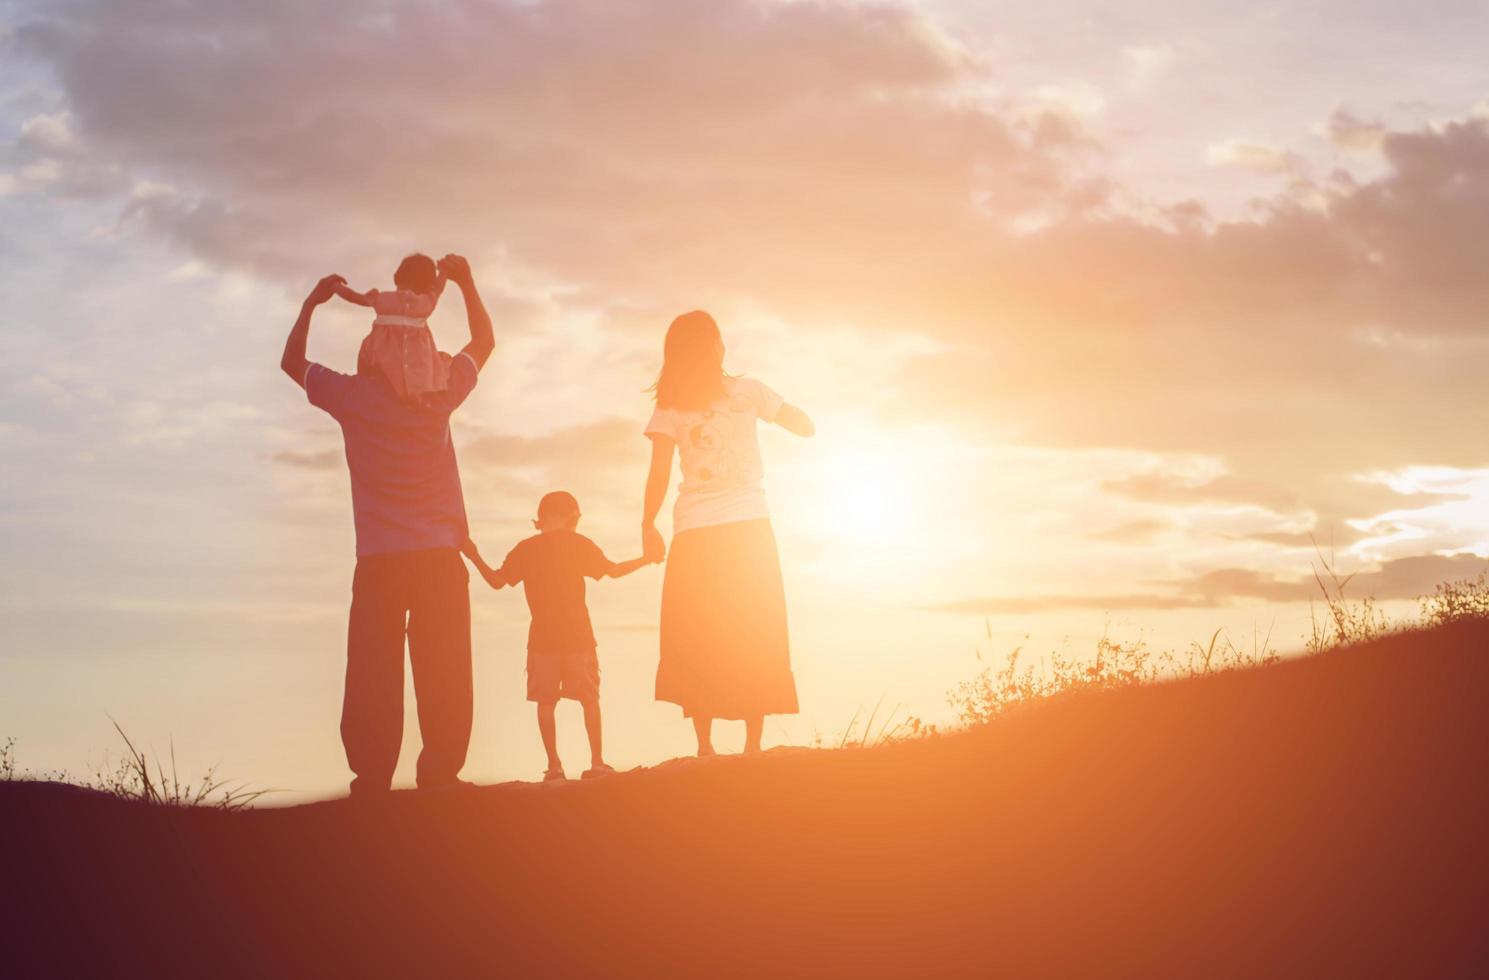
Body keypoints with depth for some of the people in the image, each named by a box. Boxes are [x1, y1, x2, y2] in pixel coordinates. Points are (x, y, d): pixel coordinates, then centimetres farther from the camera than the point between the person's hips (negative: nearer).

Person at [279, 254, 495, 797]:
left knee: (375, 673, -1)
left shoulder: (355, 396, 1)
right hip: (441, 555, 0)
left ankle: (372, 777, -7)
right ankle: (440, 774, -7)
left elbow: (292, 362, 19)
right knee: (443, 673, 0)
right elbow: (483, 341, 20)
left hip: (379, 562, 0)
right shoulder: (440, 394, 2)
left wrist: (312, 303, 26)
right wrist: (465, 280, 28)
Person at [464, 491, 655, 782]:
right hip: (577, 635, -1)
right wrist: (646, 559, 12)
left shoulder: (525, 548, 6)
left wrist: (475, 558, 24)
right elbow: (613, 570, -2)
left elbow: (496, 581, 9)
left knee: (545, 701, 4)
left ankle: (553, 765, -1)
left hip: (542, 636, 1)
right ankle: (597, 762, 1)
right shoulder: (577, 543, 1)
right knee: (589, 698, 5)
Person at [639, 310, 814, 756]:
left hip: (695, 534, 0)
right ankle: (753, 743, -3)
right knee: (755, 639, 5)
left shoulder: (669, 406, 3)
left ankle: (704, 745, -4)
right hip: (748, 526, 0)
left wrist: (648, 527, 9)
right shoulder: (746, 391, 4)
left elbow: (659, 474, -2)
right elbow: (805, 426, 11)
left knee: (696, 645, 5)